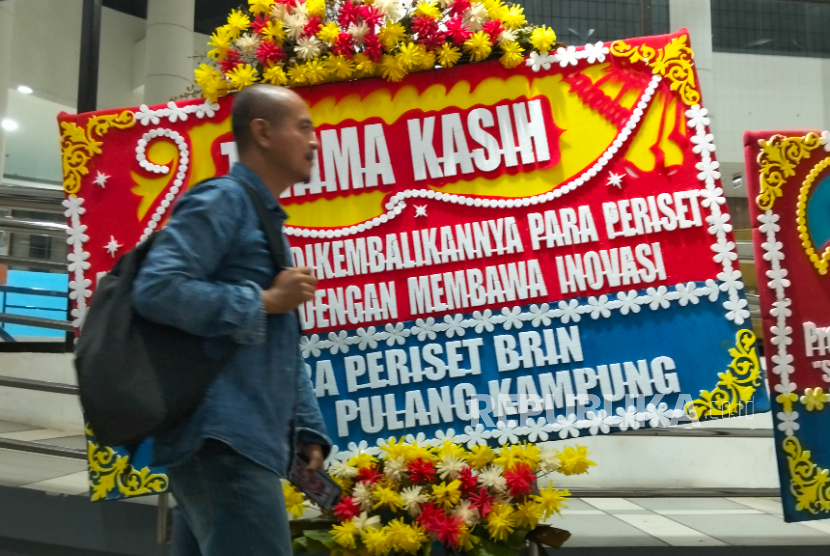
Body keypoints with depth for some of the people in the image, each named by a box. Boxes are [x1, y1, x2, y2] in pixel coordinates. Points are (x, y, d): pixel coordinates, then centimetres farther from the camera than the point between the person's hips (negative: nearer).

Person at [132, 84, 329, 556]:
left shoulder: (267, 219, 22)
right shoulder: (222, 201, -6)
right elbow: (156, 288, -21)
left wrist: (308, 429, 17)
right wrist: (265, 300, -13)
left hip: (245, 443, 9)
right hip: (221, 442, -9)